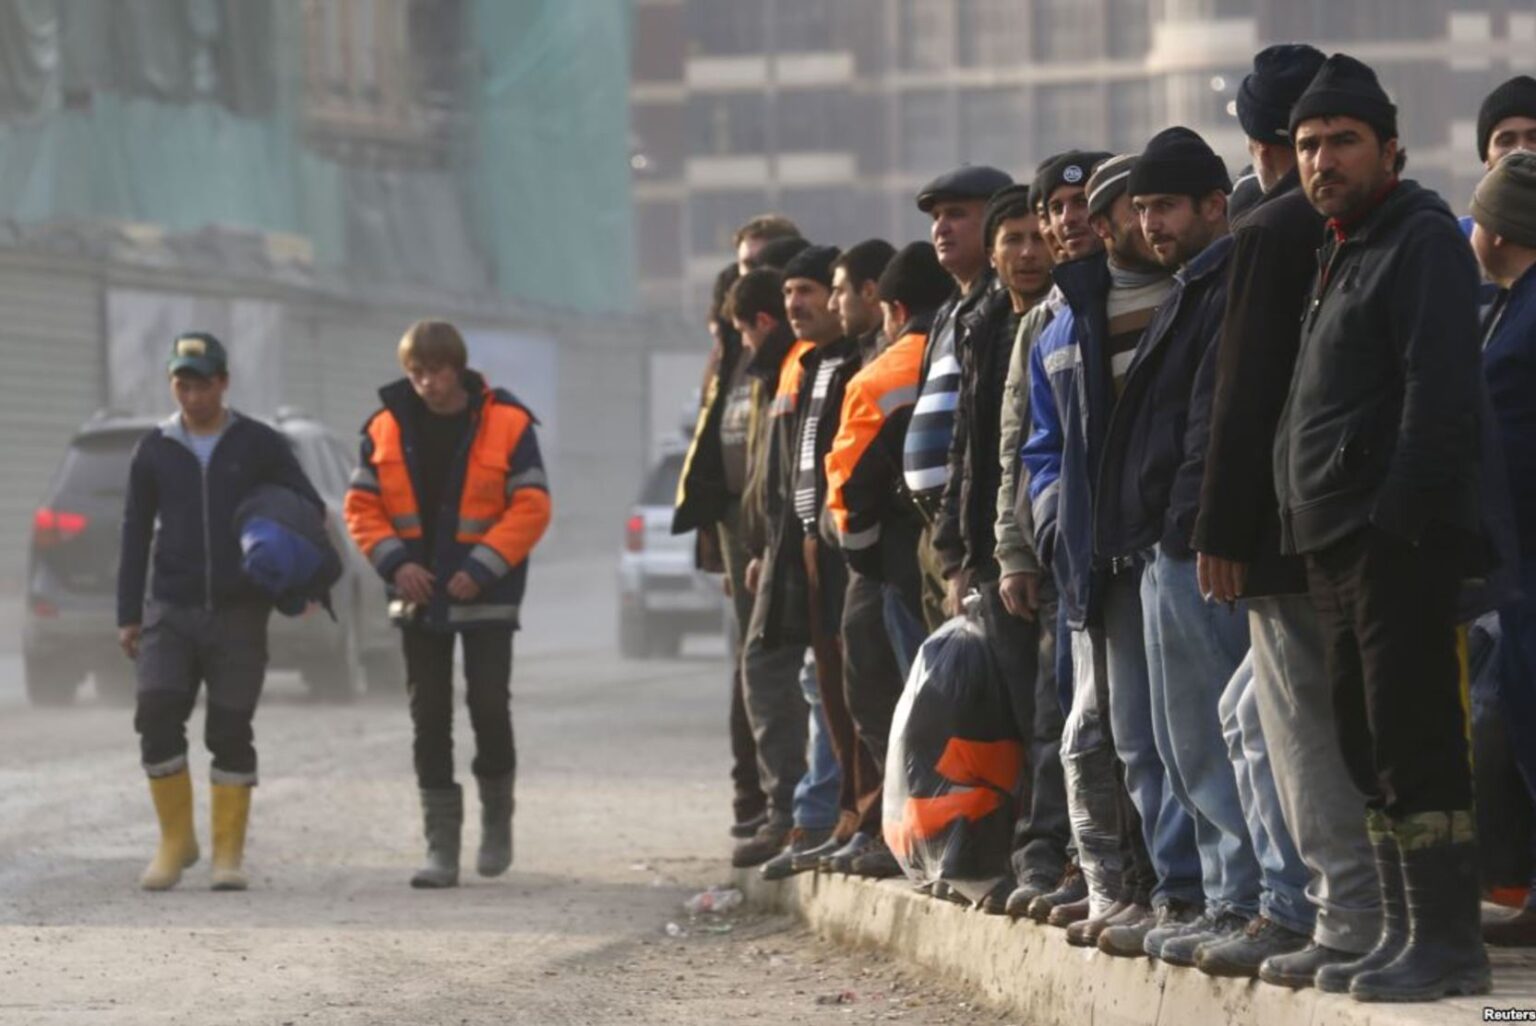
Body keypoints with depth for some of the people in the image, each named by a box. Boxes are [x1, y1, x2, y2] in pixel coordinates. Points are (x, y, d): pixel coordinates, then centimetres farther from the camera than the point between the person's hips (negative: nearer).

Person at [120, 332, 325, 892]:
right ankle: (176, 840, 1)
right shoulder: (154, 451, 7)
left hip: (240, 614, -1)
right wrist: (128, 616, 7)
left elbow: (311, 508, 4)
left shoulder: (260, 445, 3)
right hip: (171, 611, 1)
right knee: (156, 716, -13)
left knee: (231, 732, -1)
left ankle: (229, 853, 7)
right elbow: (135, 536, 11)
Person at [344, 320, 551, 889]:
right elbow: (361, 507, 5)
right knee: (429, 720, 3)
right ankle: (441, 847, 8)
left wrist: (482, 568, -16)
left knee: (489, 705, -9)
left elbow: (531, 507, -8)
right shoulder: (386, 428, 1)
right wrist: (394, 561, -11)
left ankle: (497, 816, 17)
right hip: (418, 597, 3)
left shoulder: (507, 424, -7)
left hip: (486, 598, -3)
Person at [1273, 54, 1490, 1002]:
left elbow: (1441, 390, -18)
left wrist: (1405, 513, -23)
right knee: (1369, 746, 11)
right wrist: (1312, 522, 15)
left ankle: (1450, 941, -8)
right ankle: (1405, 933, 17)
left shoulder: (1422, 240, -8)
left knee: (1413, 742, -10)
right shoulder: (1343, 253, 21)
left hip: (1397, 534, -10)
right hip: (1339, 539, 10)